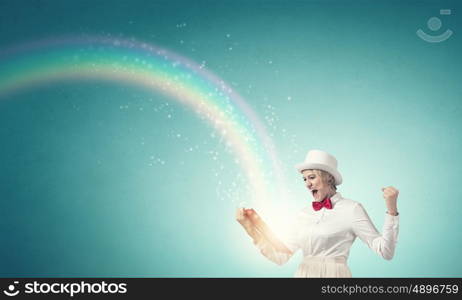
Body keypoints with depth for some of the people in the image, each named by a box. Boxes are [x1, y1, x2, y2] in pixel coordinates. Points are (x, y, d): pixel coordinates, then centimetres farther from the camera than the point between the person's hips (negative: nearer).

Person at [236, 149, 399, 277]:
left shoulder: (351, 209, -6)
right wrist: (252, 226, 7)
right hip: (303, 274, 5)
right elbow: (281, 255, 9)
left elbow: (385, 252, -9)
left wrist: (391, 211, -18)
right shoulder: (304, 214, 9)